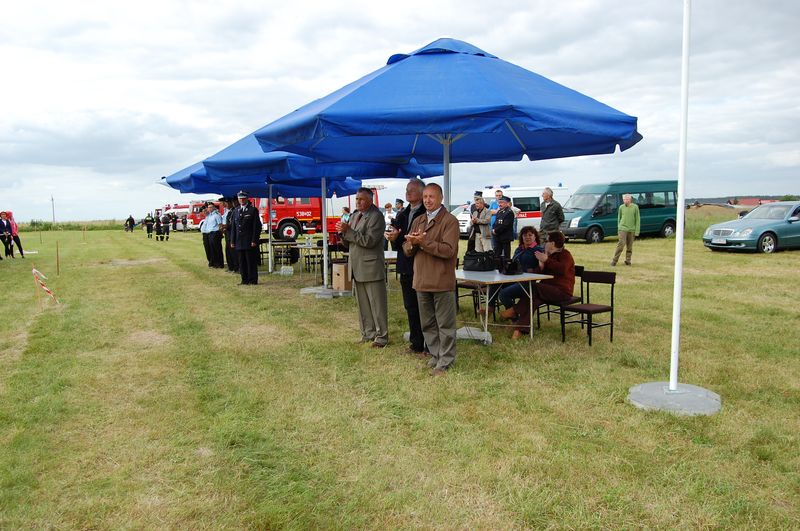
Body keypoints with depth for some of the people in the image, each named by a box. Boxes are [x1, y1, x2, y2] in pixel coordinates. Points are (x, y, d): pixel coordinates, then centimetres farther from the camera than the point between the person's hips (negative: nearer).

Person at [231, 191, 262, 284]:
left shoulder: (253, 210, -2)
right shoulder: (236, 211, 14)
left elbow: (257, 227, -6)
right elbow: (234, 227, 15)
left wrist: (254, 241, -13)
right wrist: (232, 241, 8)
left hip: (250, 241, -5)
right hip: (239, 242, 5)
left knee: (251, 262, -2)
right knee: (242, 262, 7)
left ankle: (253, 280, 4)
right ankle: (245, 280, 14)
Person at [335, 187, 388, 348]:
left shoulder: (376, 216, -10)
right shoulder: (354, 216, 15)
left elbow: (369, 240, -21)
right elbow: (349, 241, 17)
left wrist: (348, 231, -19)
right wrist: (343, 232, -3)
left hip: (372, 267, -8)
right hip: (357, 267, 8)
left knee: (377, 304, -1)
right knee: (362, 304, 13)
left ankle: (381, 336, 7)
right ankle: (368, 334, 22)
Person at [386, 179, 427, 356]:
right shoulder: (402, 214, 14)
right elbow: (398, 243, 15)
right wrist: (394, 238, -6)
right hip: (406, 268, 7)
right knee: (410, 308, 14)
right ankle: (416, 343, 26)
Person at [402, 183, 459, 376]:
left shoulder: (450, 221, -7)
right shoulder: (418, 221, 15)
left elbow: (448, 250, -18)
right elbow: (407, 250, 13)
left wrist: (424, 242, -20)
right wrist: (411, 243, -10)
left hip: (442, 281, -7)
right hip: (422, 280, 7)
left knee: (445, 324, 1)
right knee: (427, 324, 15)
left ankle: (445, 362, 9)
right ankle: (436, 356, 27)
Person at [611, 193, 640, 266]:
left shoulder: (635, 207, 0)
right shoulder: (621, 207, 3)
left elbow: (637, 220, 2)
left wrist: (637, 231, -3)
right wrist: (618, 229, 10)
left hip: (631, 230, 1)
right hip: (623, 229, -1)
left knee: (629, 247, 6)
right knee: (621, 244, -11)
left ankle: (628, 260, 16)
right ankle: (614, 260, -8)